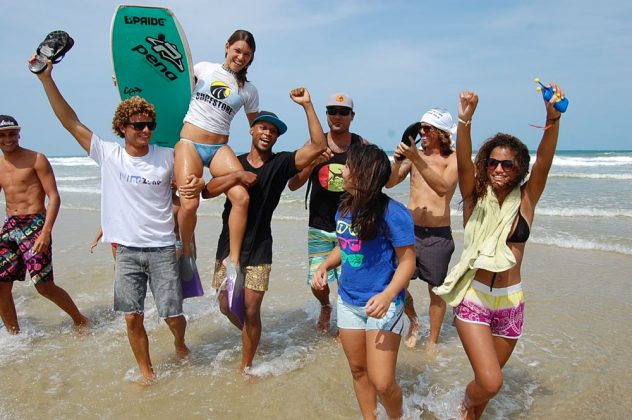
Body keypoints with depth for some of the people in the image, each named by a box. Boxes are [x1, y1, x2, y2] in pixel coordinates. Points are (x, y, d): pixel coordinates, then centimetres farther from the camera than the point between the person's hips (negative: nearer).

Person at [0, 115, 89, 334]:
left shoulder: (36, 159, -4)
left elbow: (54, 197, -10)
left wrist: (46, 232, -21)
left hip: (34, 225, -6)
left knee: (44, 286, -7)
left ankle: (80, 321, 13)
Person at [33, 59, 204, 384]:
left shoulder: (167, 157, -2)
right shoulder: (108, 154, -1)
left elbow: (190, 185, 9)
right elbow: (70, 121, -1)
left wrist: (199, 185, -16)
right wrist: (46, 79, -6)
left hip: (162, 249, -1)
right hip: (126, 250, 1)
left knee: (173, 316, 3)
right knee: (132, 318, 5)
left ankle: (180, 344, 37)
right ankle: (147, 372, 25)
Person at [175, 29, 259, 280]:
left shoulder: (248, 91, 13)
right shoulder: (204, 68, 10)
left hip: (219, 147, 1)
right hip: (189, 143, -1)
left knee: (242, 197, -25)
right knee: (190, 204, -21)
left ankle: (234, 261, -13)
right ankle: (186, 252, 9)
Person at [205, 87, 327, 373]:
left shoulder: (280, 163, -2)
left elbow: (318, 146, -15)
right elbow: (207, 191, -8)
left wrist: (307, 105, -17)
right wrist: (236, 176, -22)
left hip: (259, 249, -2)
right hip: (229, 244, 3)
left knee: (251, 309, -1)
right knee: (226, 306, 10)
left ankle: (246, 366, 17)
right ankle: (250, 335, 40)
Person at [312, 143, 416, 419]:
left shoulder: (392, 213, -20)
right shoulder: (344, 208, 2)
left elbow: (408, 260, -16)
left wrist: (387, 295, -30)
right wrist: (324, 265, -2)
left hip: (382, 303, -7)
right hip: (348, 300, 7)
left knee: (382, 382, -6)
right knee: (358, 370, 18)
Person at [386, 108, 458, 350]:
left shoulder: (453, 159, -4)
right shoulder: (414, 153, 7)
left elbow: (443, 187, -22)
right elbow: (389, 183, 0)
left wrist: (417, 160, -30)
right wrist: (398, 161, -18)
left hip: (438, 235, -3)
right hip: (410, 230, 3)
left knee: (436, 290, 8)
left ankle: (432, 341, 27)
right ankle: (413, 322, 31)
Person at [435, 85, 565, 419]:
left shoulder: (525, 200, -1)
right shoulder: (475, 198, -4)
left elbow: (543, 163, -17)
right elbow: (463, 163, -21)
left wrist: (553, 119, -33)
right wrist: (465, 121, -38)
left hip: (511, 303, 2)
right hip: (473, 298, -2)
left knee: (489, 380, 15)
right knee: (491, 383, -13)